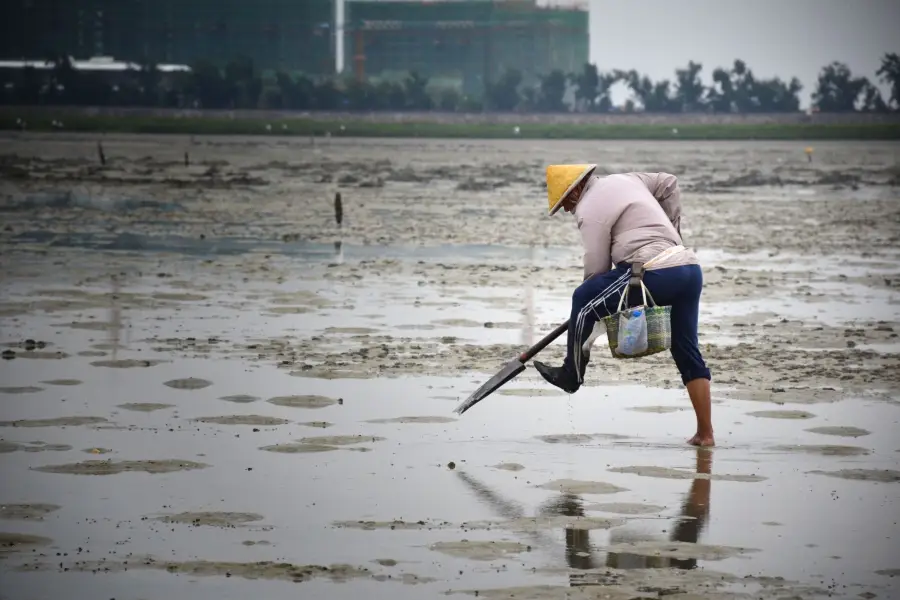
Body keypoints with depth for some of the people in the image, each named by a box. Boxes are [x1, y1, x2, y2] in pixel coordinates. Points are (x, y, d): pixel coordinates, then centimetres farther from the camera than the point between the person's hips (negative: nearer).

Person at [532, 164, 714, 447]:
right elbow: (669, 183, 34)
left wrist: (591, 306, 16)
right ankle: (705, 433, 10)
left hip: (658, 273, -9)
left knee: (583, 300, 3)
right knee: (688, 354, 12)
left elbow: (597, 268, -1)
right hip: (690, 269, 9)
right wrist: (670, 229, 36)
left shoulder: (589, 211, -3)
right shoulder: (625, 179, 21)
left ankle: (571, 375, 15)